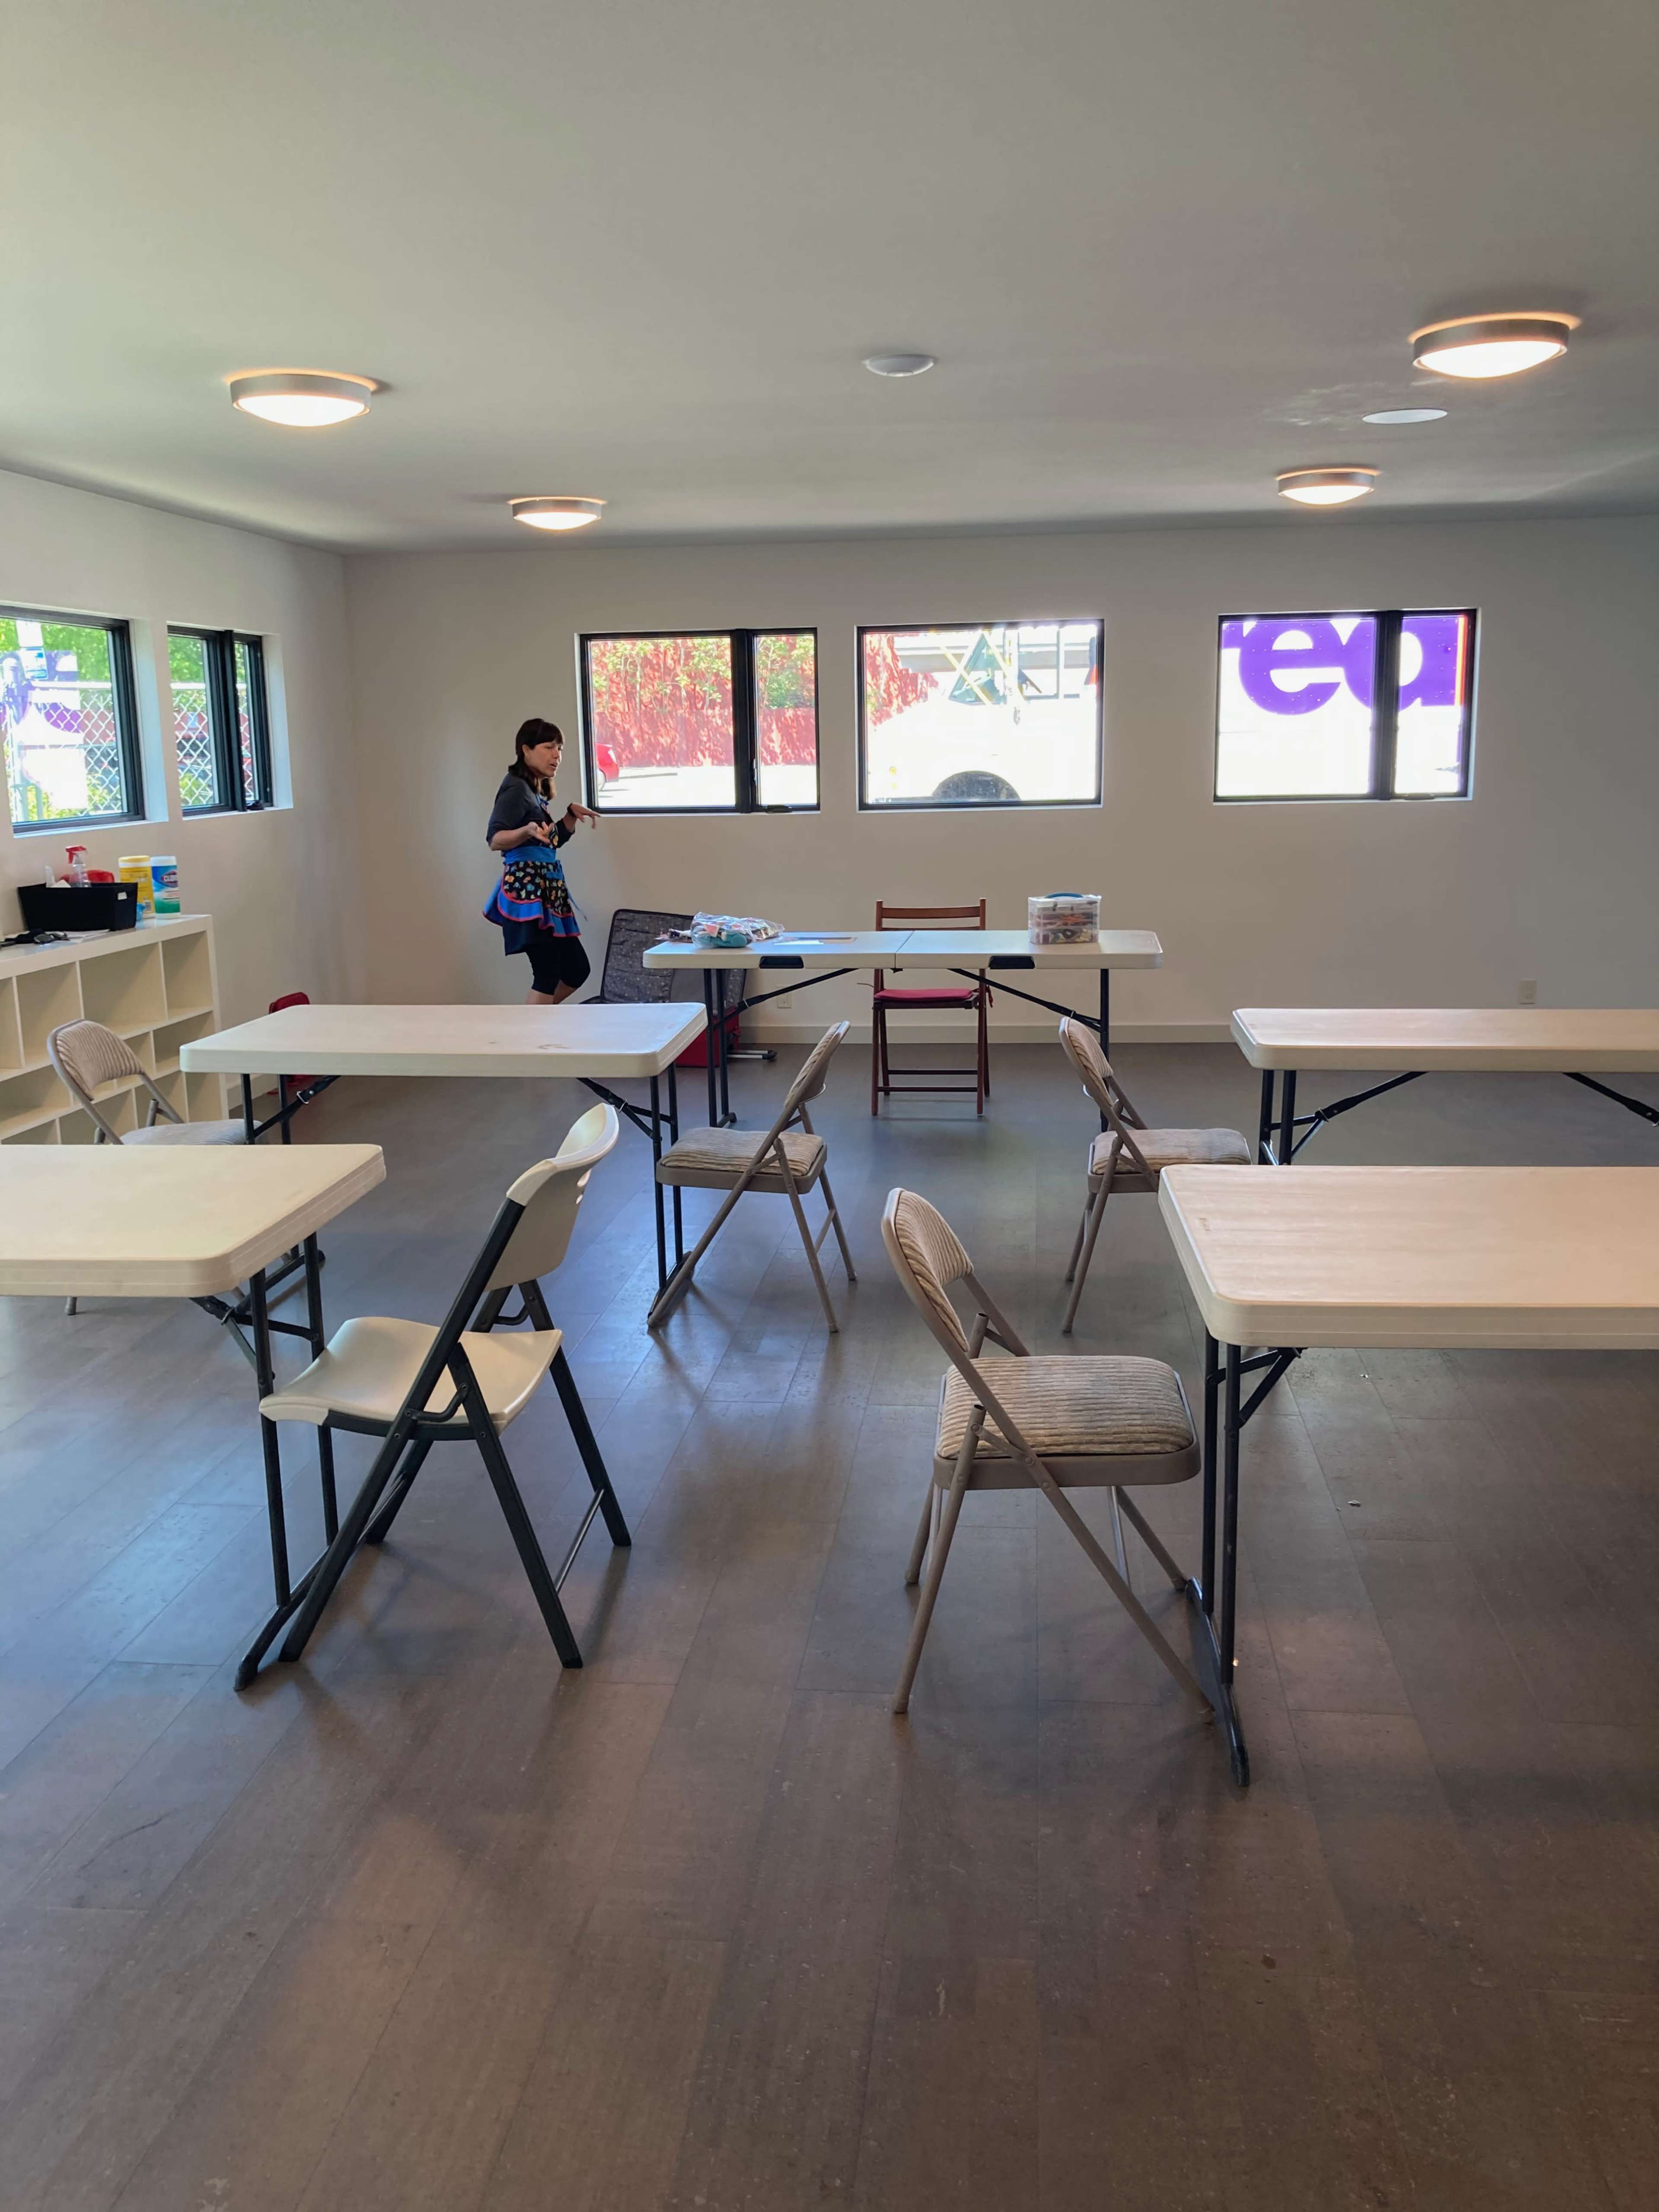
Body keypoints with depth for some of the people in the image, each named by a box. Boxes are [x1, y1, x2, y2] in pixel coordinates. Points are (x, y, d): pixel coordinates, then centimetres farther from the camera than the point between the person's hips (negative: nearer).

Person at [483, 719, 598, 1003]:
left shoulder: (539, 792, 17)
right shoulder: (516, 788, -10)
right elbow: (494, 840, -20)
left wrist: (572, 815, 13)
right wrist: (528, 831, -37)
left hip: (548, 890, 10)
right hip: (526, 890, -10)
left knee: (577, 969, 10)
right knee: (548, 975, -13)